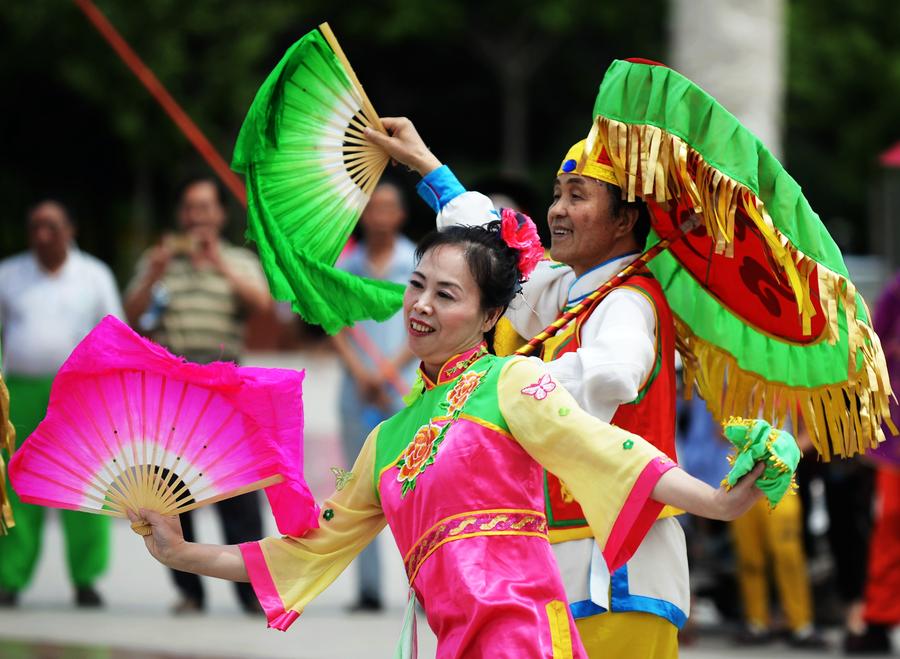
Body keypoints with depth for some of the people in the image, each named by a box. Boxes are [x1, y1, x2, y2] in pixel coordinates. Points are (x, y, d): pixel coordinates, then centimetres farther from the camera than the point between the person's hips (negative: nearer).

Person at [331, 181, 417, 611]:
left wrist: (388, 372, -13)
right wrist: (361, 373, -10)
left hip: (405, 389, -3)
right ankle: (368, 589, 7)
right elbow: (336, 328, 5)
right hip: (357, 391, 3)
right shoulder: (345, 266, 11)